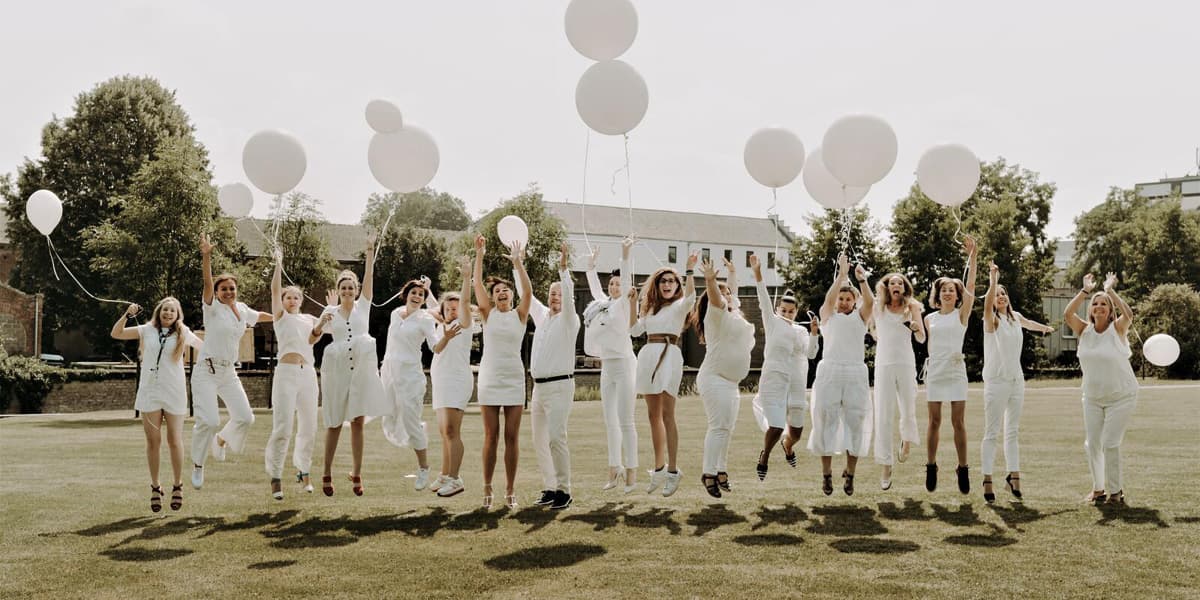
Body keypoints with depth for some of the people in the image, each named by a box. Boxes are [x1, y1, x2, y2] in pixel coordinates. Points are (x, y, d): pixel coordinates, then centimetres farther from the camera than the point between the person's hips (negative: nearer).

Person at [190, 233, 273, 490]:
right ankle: (197, 465, 7)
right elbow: (207, 282, -24)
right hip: (206, 371, -6)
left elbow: (262, 316, 30)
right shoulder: (213, 308, -8)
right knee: (208, 420, -14)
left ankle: (221, 439, 33)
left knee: (245, 418, 2)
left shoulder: (242, 310, 9)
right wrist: (206, 256, -39)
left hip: (229, 372, 6)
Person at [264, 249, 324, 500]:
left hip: (308, 374, 4)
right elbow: (275, 290, -5)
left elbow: (312, 339, -2)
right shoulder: (281, 316, 9)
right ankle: (275, 477, -5)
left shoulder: (309, 319, 17)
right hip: (286, 372, -4)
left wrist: (321, 324, -18)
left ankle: (303, 471, 23)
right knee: (282, 428, -11)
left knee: (308, 427, 8)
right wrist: (278, 264, -11)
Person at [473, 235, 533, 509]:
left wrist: (518, 263, -21)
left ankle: (510, 490, 8)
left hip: (514, 379, 0)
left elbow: (528, 291, -13)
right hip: (489, 378, 0)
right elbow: (477, 285, -7)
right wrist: (479, 255, -16)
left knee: (512, 437, 2)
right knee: (491, 436, 2)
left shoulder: (519, 315, 4)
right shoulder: (488, 313, 5)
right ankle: (487, 488, 10)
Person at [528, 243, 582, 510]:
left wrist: (564, 268, -28)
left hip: (559, 386, -7)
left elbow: (569, 295, -19)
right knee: (540, 441, 7)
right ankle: (549, 488, 14)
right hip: (538, 386, 7)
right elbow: (526, 293, 21)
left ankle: (564, 491, -10)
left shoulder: (569, 320, -2)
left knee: (556, 438, -15)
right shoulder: (542, 315, 15)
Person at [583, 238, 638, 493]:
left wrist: (625, 254, -25)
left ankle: (631, 471, -5)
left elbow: (627, 280, -19)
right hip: (606, 366, 8)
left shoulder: (625, 304, -5)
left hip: (623, 364, -7)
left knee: (625, 421, -8)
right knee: (610, 421, 8)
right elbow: (594, 287, 30)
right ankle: (615, 469, 13)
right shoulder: (603, 303, 13)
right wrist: (591, 266, 35)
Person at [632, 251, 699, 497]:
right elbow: (634, 330, 17)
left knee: (667, 415, -8)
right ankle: (659, 468, 17)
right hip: (648, 357, 7)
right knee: (653, 415, 10)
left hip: (669, 356, -7)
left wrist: (689, 270, -22)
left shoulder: (679, 306, 3)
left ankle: (671, 470, -6)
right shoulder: (651, 308, 21)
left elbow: (690, 296, -19)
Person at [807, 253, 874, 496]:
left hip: (855, 373, 1)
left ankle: (849, 474, 6)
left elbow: (870, 301, -3)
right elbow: (829, 298, -6)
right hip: (830, 372, -1)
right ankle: (826, 473, 4)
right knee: (826, 421, -3)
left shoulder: (860, 317, 16)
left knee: (855, 423, -2)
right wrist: (842, 273, -8)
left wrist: (862, 279, -13)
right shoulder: (828, 316, 14)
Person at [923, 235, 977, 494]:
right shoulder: (930, 318, 9)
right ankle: (931, 466, 13)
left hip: (956, 371, -2)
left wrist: (972, 255, -15)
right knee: (934, 421, 5)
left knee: (958, 422, -2)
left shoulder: (962, 314, 1)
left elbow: (971, 285, -9)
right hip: (934, 372, 2)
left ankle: (963, 468, 6)